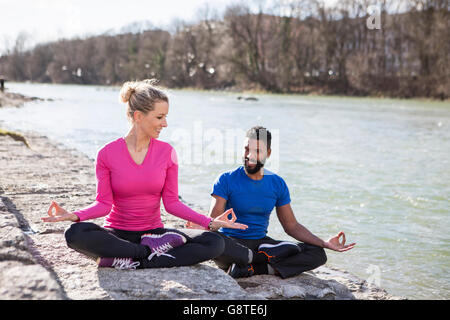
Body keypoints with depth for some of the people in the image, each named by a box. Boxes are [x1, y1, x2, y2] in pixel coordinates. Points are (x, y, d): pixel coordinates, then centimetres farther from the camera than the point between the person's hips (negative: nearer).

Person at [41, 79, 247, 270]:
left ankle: (132, 262, -27)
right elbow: (104, 203, -5)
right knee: (75, 234, -33)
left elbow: (172, 202, 0)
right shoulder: (107, 154, -5)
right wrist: (74, 215, -23)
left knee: (215, 243, -22)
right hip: (118, 233, -2)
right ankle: (150, 252, -23)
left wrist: (209, 222, -10)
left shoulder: (166, 152, 0)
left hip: (153, 232, 2)